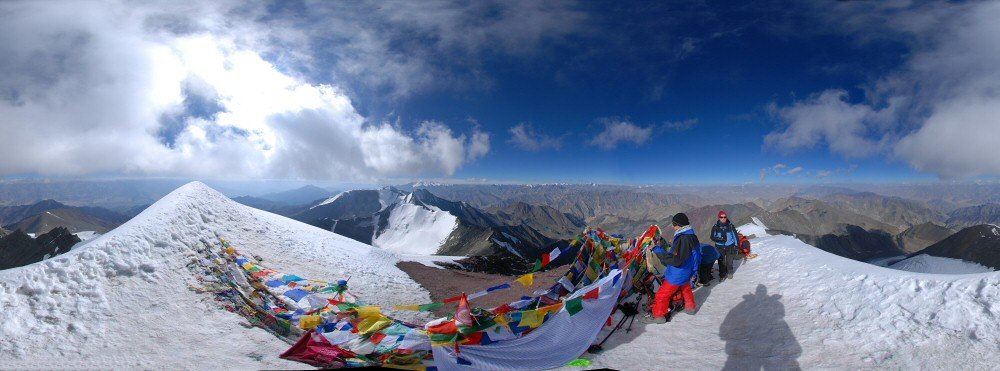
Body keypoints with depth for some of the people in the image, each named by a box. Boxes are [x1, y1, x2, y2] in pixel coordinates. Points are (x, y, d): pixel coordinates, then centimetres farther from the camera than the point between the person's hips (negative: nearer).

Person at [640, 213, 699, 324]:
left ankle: (658, 316, 10)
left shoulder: (683, 239, -30)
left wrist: (658, 250, -33)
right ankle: (690, 307, 48)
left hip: (676, 276, -9)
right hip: (687, 273, 9)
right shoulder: (692, 237, 2)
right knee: (686, 289, 31)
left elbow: (676, 260, -34)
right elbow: (696, 256, 13)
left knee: (662, 294, 1)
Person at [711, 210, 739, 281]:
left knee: (729, 261, 9)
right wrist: (720, 239, -24)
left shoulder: (731, 226, -6)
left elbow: (735, 236, 3)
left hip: (730, 247, 0)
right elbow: (712, 237, -6)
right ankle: (722, 275, 13)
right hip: (720, 247, 0)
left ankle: (729, 273, 34)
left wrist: (736, 247, 3)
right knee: (721, 262, -2)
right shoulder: (715, 227, -6)